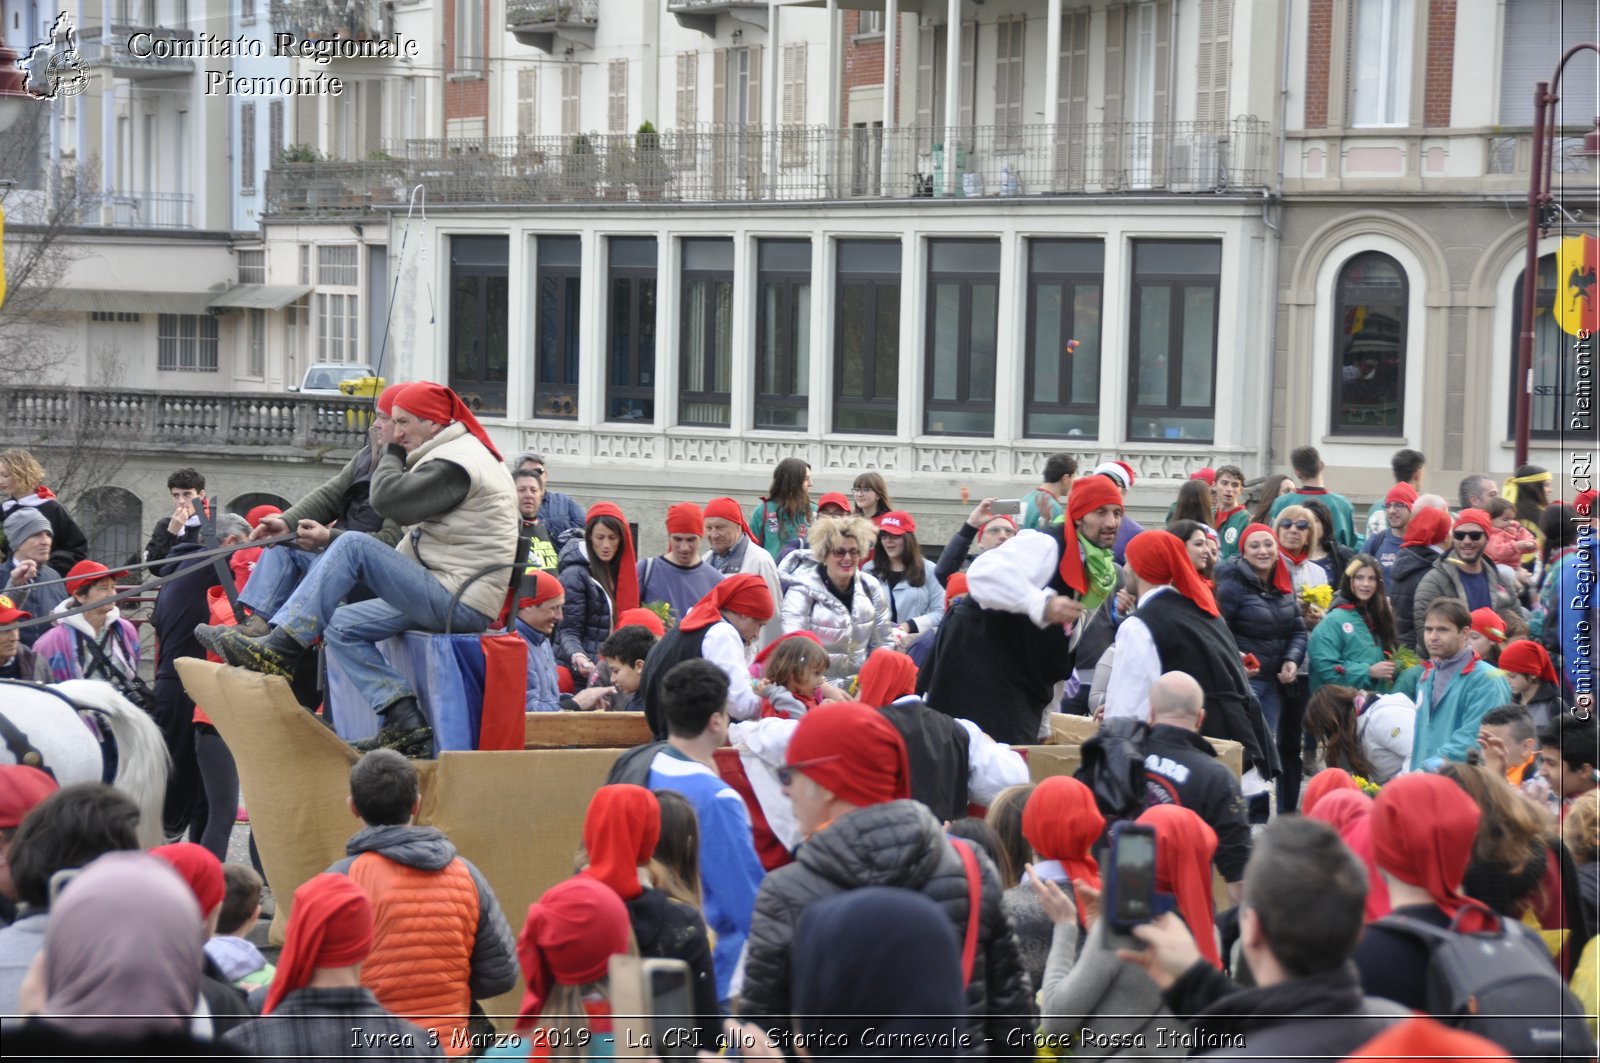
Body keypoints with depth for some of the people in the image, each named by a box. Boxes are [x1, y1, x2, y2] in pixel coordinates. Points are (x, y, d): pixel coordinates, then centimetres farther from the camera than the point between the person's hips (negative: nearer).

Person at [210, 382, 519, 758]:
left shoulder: (456, 462, -14)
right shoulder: (452, 454, 21)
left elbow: (389, 498, -20)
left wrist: (394, 453, -1)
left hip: (461, 605, -11)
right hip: (449, 598, 11)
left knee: (353, 546, -17)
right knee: (341, 626, 8)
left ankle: (279, 650, -15)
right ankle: (406, 723, -2)